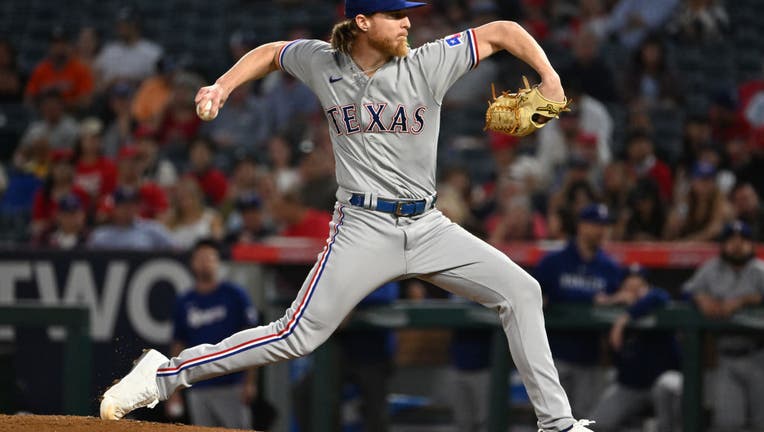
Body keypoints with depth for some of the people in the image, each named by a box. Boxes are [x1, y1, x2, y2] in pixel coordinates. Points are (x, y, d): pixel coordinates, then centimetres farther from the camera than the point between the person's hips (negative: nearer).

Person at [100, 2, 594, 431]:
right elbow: (271, 52, 19)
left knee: (521, 291, -5)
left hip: (428, 226, 3)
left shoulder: (428, 64, -4)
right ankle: (164, 375, -3)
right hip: (363, 228, -3)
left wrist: (550, 79, -11)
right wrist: (223, 87, 6)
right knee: (297, 335, -11)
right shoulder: (322, 63, -2)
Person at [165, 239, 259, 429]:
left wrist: (250, 381, -7)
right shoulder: (183, 303, 12)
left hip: (231, 386, -3)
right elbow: (178, 346, 15)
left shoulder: (235, 295, 2)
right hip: (198, 390, 3)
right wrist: (174, 390, 10)